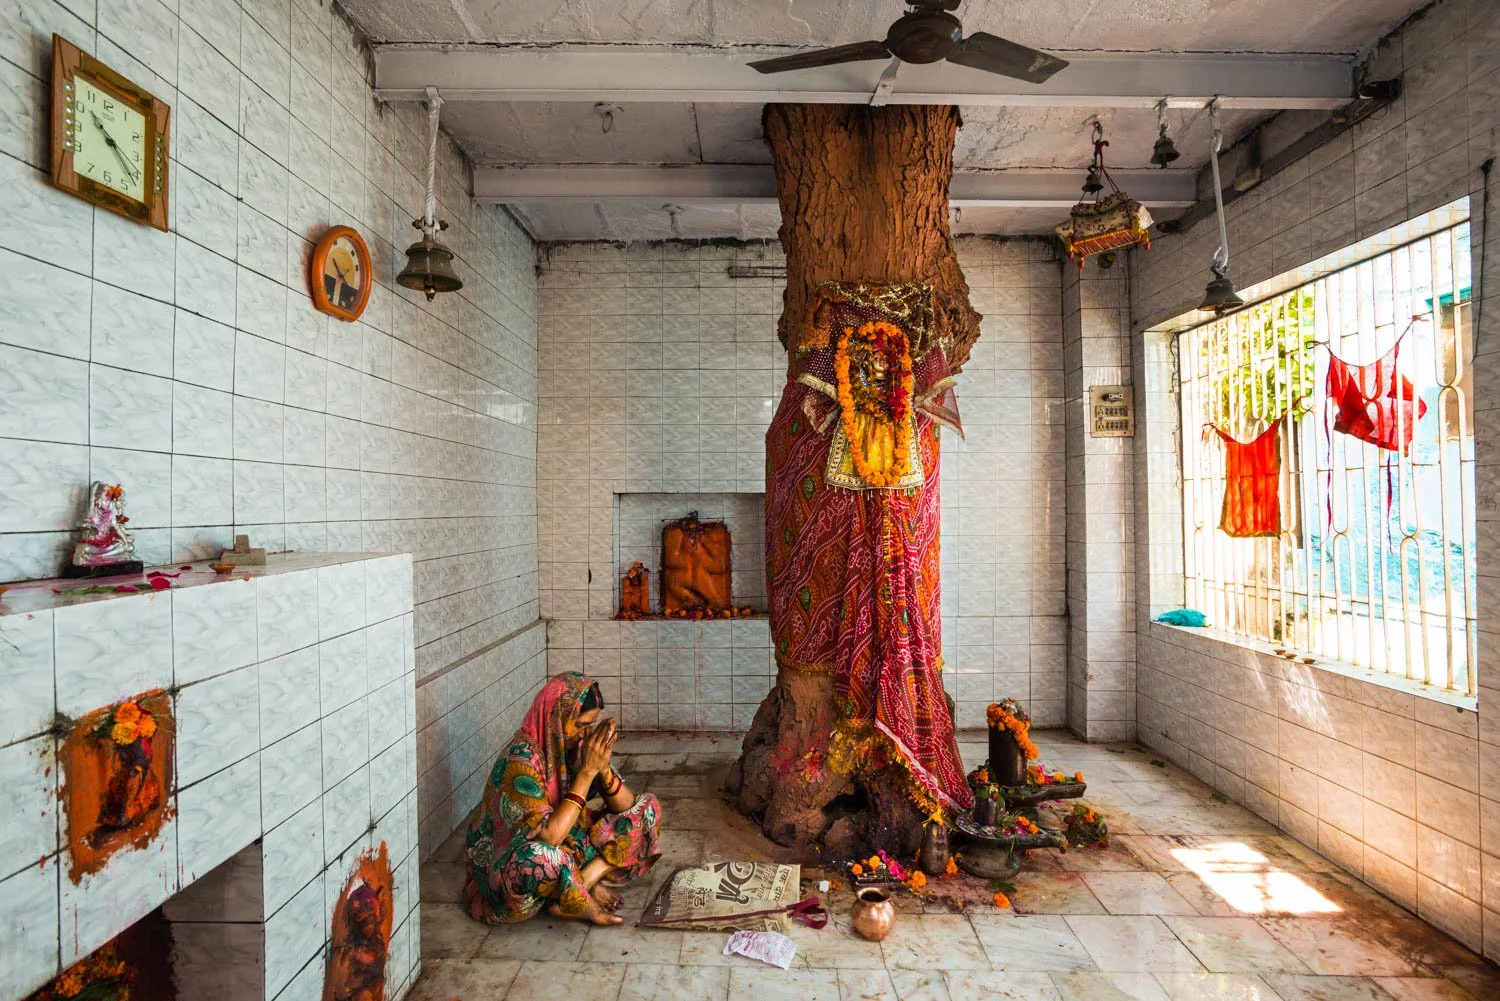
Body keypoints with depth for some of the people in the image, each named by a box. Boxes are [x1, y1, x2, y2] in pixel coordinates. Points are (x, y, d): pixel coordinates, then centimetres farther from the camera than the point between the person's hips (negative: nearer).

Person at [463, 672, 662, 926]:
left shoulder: (578, 744, -9)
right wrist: (587, 772, -32)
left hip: (573, 844, 6)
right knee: (539, 856, -42)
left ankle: (583, 881, -15)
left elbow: (625, 807, -7)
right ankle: (584, 904, -12)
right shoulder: (521, 760, -27)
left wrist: (603, 767, -26)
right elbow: (550, 835, -34)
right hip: (514, 864, -6)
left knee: (648, 808, -5)